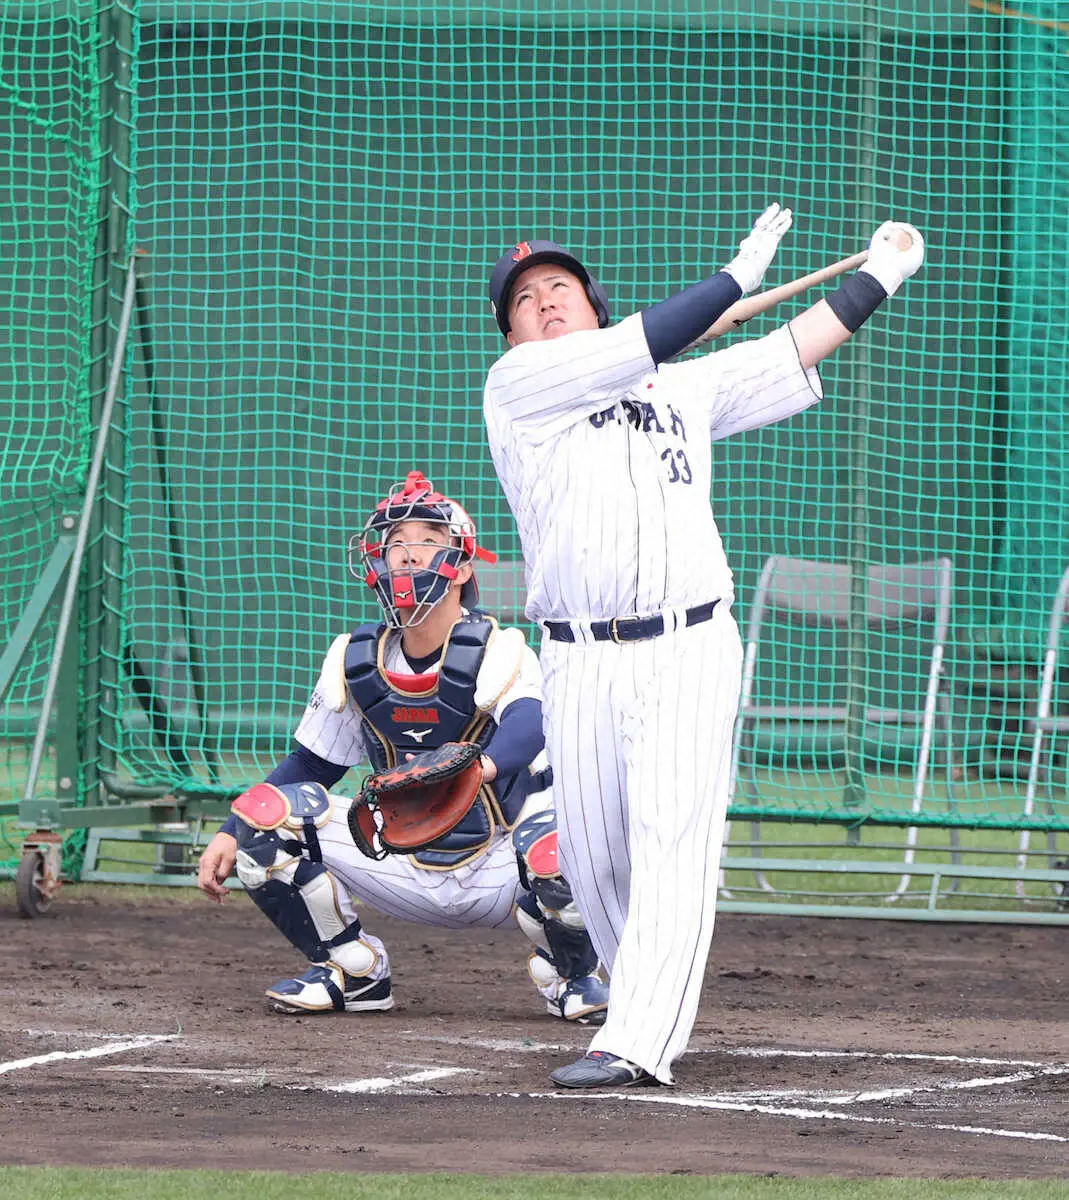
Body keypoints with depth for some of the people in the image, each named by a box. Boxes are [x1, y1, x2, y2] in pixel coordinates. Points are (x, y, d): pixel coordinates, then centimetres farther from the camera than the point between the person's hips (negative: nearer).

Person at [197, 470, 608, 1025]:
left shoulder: (500, 654, -16)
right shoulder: (354, 662, 0)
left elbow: (529, 727, -38)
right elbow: (309, 766, 10)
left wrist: (482, 765, -61)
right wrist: (230, 834, -4)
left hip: (497, 872, -4)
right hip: (405, 871, 4)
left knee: (560, 861, -39)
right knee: (265, 812, -15)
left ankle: (570, 974, -1)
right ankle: (353, 971, 6)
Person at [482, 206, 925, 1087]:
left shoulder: (684, 389, 18)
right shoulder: (517, 386, 4)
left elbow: (789, 357, 26)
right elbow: (641, 346, -5)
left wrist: (876, 279, 26)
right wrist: (739, 275, 2)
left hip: (690, 653, 1)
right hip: (580, 664, -1)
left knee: (673, 843, -14)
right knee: (593, 859, 3)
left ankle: (636, 1045, -22)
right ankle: (657, 1018, 25)